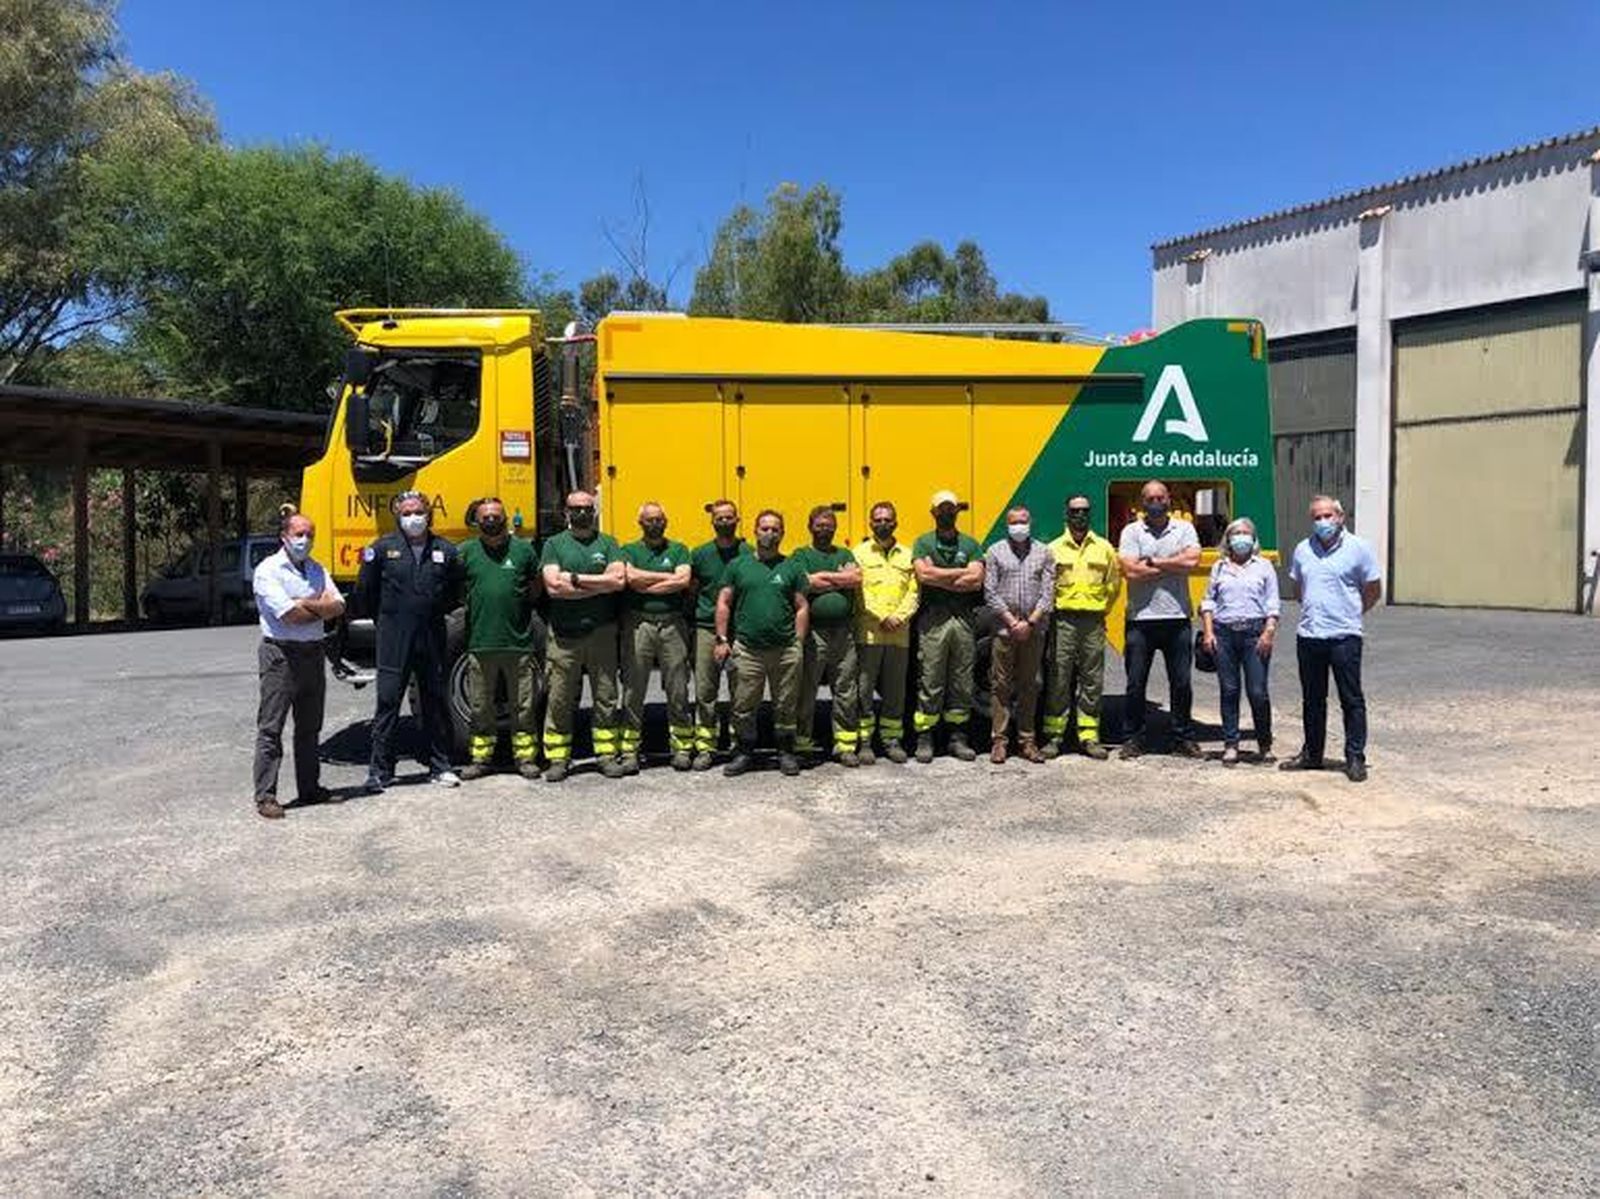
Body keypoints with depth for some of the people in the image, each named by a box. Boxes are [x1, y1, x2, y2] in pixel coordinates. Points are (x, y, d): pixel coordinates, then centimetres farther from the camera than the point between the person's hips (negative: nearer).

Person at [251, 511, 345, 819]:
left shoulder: (317, 569, 14)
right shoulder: (268, 571, -7)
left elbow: (338, 607, 2)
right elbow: (289, 614, -18)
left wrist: (305, 605, -12)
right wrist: (320, 605, -2)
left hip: (313, 653, 7)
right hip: (281, 654, -7)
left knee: (310, 727, 14)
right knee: (270, 728, -4)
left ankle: (309, 788, 23)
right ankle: (265, 796, -2)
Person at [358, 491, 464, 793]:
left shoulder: (445, 551, 5)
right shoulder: (383, 548, 0)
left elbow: (457, 592, 16)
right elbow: (365, 590, 6)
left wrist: (437, 613, 9)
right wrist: (385, 620, 8)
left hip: (432, 639, 2)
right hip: (394, 641, -2)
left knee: (435, 703, 9)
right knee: (388, 703, -1)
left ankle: (440, 766, 19)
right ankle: (380, 770, 6)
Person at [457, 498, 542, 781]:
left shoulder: (523, 549, 5)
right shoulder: (466, 552, 5)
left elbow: (537, 586, 15)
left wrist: (524, 602, 3)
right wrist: (476, 607, 6)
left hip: (519, 642, -1)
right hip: (480, 643, 1)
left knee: (523, 705, 5)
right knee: (480, 707, 9)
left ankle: (526, 758, 15)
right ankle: (480, 758, 19)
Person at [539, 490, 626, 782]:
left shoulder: (607, 543, 9)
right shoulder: (554, 544, 5)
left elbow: (619, 579, -7)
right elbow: (553, 586, -9)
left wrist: (575, 578, -9)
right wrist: (600, 586, -9)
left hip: (602, 633, 1)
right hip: (564, 635, -1)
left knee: (606, 697, 6)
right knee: (559, 700, 2)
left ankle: (607, 755, 13)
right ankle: (557, 759, 9)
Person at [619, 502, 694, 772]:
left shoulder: (678, 550, 14)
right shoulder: (629, 551, 12)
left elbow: (683, 581, -4)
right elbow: (632, 578, -9)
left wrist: (645, 585, -5)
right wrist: (668, 577, -2)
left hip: (673, 625, 1)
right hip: (637, 625, -1)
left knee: (678, 691, 3)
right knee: (633, 691, 0)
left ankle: (681, 748, 9)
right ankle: (629, 751, 4)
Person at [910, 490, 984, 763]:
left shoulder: (970, 544, 12)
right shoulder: (923, 543, 7)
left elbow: (976, 581, -3)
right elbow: (924, 574, -12)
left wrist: (940, 578, -6)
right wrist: (963, 572, -4)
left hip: (965, 618, 3)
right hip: (933, 618, -2)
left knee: (963, 682, 6)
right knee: (930, 683, -3)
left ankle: (958, 738, 13)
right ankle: (924, 740, 2)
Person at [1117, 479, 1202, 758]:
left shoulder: (1184, 529, 7)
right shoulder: (1132, 531, 2)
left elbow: (1192, 560, -11)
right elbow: (1131, 571, -12)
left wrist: (1152, 562, -9)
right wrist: (1174, 565, -8)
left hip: (1177, 618, 1)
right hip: (1141, 619, -1)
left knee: (1181, 683, 8)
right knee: (1136, 683, 4)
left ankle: (1183, 737, 20)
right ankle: (1134, 738, 15)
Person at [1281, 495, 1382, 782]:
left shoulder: (1358, 548, -3)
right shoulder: (1303, 550, 9)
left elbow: (1373, 591, 4)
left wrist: (1350, 614, 8)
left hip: (1344, 637, -4)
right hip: (1308, 636, 4)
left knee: (1351, 700, 1)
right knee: (1312, 700, 13)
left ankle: (1355, 758, 8)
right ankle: (1312, 754, 24)